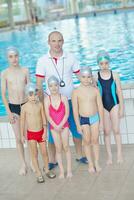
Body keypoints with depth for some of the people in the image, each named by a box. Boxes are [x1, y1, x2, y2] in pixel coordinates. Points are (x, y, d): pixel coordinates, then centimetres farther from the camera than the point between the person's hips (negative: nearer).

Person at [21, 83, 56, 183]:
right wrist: (22, 135, 0)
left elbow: (44, 119, 0)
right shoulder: (25, 107, -11)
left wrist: (45, 132, -3)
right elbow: (22, 121, -3)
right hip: (31, 133, -2)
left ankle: (47, 170, 29)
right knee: (34, 154, 4)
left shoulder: (40, 104, -6)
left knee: (44, 152, 10)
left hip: (41, 132, 2)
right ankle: (39, 174, 14)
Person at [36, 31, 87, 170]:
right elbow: (38, 84, -5)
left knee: (76, 130, 10)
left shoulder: (70, 58, -2)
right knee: (53, 132, 8)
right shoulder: (42, 61, -6)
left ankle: (79, 156, 29)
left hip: (70, 100, 1)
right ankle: (52, 160, 23)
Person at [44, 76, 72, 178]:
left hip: (64, 125, -1)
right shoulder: (47, 100, -5)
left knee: (66, 147, 3)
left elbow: (67, 113, -8)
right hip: (53, 127, 1)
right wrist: (56, 126, -14)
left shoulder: (64, 98, -7)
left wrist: (61, 125, -15)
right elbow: (48, 115, -7)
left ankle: (69, 170, 12)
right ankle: (61, 171, 14)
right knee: (58, 149, 6)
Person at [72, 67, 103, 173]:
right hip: (83, 119, -1)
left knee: (95, 141, 11)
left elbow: (100, 107, 1)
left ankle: (97, 163, 24)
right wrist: (78, 125, -7)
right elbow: (75, 110, -7)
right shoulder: (76, 92, -10)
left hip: (95, 118, 1)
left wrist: (101, 121, 0)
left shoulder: (95, 90, -4)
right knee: (87, 142, 9)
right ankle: (90, 164, 22)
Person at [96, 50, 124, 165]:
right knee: (106, 132, 7)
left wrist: (121, 108, -2)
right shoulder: (96, 77, -6)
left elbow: (119, 92, -2)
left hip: (114, 105, 0)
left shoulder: (114, 75, -6)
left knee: (116, 130, 3)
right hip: (103, 106, 1)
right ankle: (109, 156, 16)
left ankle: (119, 154, 14)